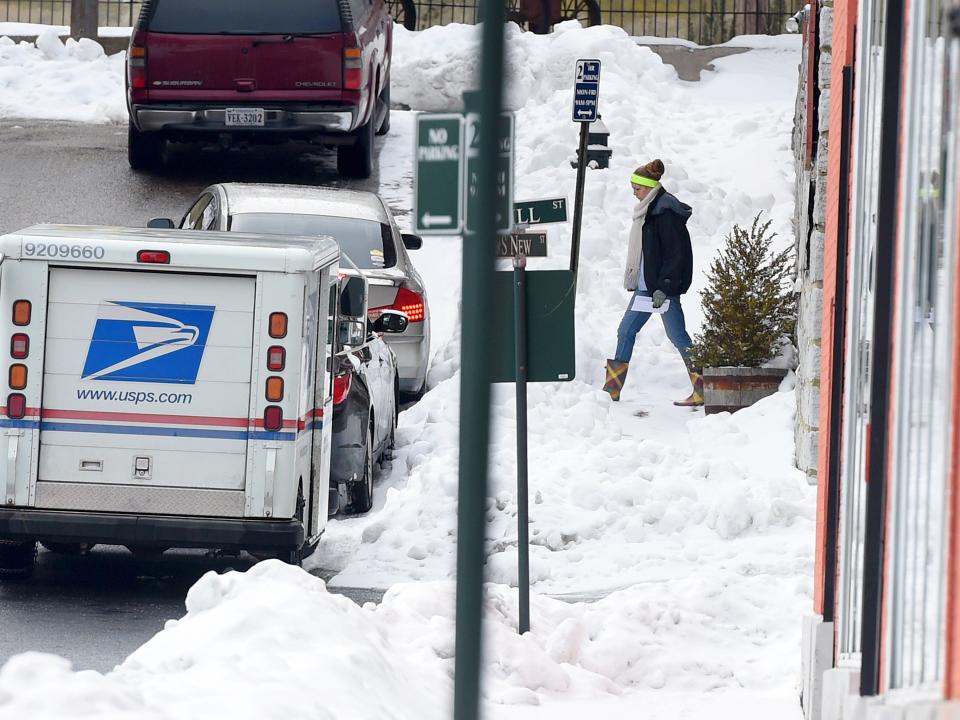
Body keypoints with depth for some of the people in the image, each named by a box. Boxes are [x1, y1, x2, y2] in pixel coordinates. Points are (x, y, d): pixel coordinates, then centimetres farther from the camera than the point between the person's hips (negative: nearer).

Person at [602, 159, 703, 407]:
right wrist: (636, 281, 22)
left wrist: (664, 286, -24)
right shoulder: (647, 210, 14)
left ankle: (703, 389, -2)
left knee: (677, 335, -6)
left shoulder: (666, 212, -16)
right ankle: (612, 389, 14)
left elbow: (676, 253, -20)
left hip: (664, 286, -10)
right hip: (646, 285, 10)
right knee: (626, 331, 10)